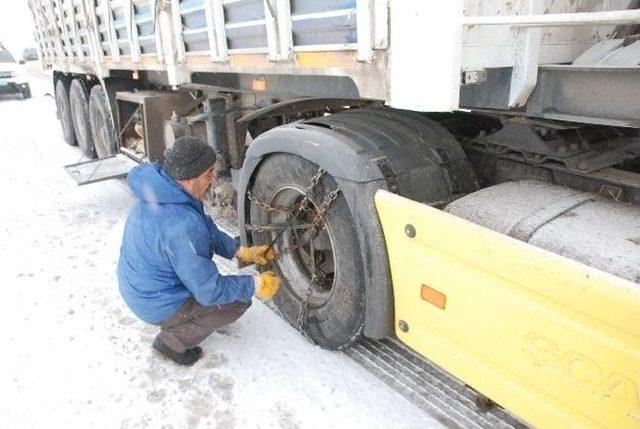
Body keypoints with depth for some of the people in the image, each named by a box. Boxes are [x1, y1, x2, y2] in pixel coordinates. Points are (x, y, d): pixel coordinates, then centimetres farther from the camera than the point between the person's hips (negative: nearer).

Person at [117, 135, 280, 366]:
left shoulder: (160, 189, -8)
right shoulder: (182, 227, -36)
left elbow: (207, 229, 6)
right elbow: (209, 292, -27)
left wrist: (241, 251, -1)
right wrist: (256, 285, -16)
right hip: (158, 306, -8)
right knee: (239, 300, -3)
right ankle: (173, 341, 5)